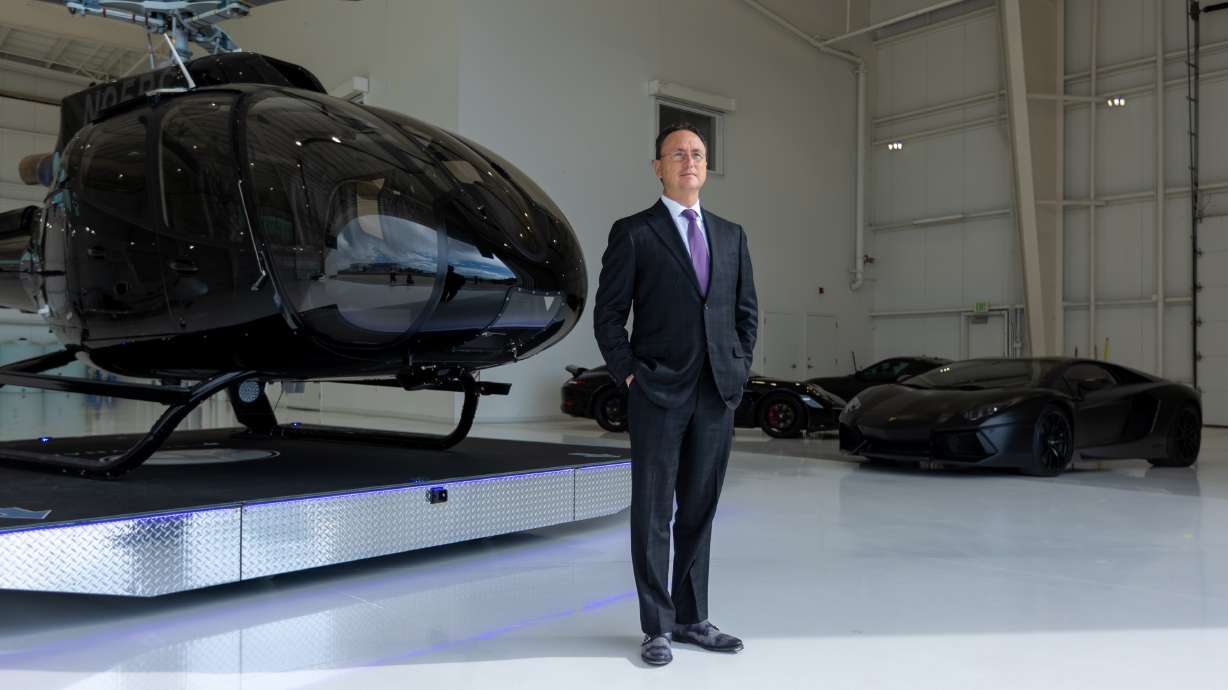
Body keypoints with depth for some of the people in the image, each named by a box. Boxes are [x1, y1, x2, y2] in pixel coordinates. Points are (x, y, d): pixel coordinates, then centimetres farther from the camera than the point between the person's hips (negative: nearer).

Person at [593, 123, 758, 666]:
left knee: (699, 510, 11)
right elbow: (608, 315, -2)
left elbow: (746, 310, 16)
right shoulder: (632, 233, 0)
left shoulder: (731, 235, 13)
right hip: (658, 394, -4)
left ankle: (692, 619, 23)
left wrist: (739, 369, 7)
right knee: (653, 513, 2)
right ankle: (657, 627, 13)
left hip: (718, 395, 4)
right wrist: (628, 376, -8)